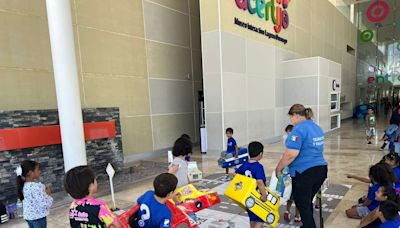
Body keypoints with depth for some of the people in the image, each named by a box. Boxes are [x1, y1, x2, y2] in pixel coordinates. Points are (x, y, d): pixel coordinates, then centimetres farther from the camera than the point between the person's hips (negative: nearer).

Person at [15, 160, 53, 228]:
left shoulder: (24, 186, 1)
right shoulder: (36, 186, -27)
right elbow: (44, 203, -28)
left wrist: (44, 192, 6)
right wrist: (48, 195, -10)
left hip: (28, 216, 8)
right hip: (38, 217, -8)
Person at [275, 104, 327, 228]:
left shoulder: (299, 129, -17)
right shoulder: (317, 127, 11)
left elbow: (291, 154, -24)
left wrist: (278, 169, -11)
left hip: (304, 172, -9)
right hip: (321, 169, 9)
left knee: (303, 206, 8)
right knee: (307, 202, 24)